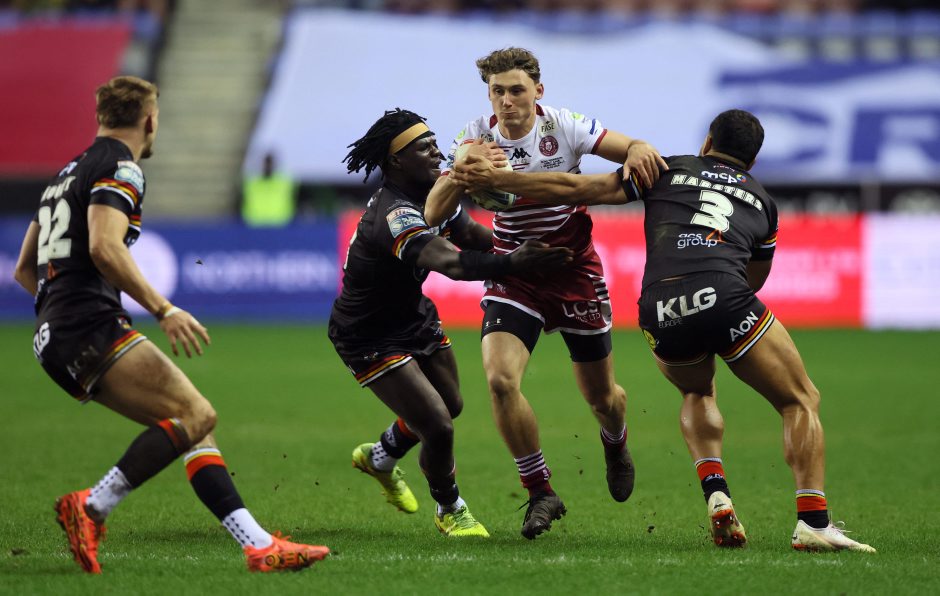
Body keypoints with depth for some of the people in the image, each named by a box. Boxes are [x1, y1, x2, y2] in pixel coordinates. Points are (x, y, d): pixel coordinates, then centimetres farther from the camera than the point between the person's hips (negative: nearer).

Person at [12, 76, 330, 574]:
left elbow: (24, 269, 28)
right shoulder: (118, 168, -4)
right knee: (195, 415, -17)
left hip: (55, 339, 10)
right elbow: (104, 249, -21)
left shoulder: (68, 174, 24)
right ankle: (91, 507, -20)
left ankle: (259, 546, -6)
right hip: (89, 328, -10)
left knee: (194, 425, 4)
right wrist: (164, 310, -19)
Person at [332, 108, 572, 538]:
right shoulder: (395, 215, -35)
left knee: (450, 405, 24)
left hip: (413, 316, 10)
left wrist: (523, 249, -14)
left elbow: (472, 234, 4)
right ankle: (449, 511, 16)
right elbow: (452, 263, -50)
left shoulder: (436, 191, -5)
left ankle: (379, 458, 52)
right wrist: (511, 263, -64)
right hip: (369, 337, -10)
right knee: (438, 426, -14)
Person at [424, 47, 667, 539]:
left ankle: (615, 444, 49)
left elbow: (633, 150, -9)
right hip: (514, 275, 0)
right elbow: (434, 214, -12)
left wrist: (639, 152, -34)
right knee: (500, 379, -22)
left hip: (576, 271, 0)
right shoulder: (476, 137, -9)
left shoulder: (563, 126, -13)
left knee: (601, 396, 9)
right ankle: (540, 493, -5)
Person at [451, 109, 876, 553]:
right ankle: (813, 521, -6)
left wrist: (493, 178, 29)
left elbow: (572, 189, 23)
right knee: (801, 402, 13)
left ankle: (715, 495, 10)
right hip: (724, 299, -2)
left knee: (697, 393, 32)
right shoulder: (761, 200, 29)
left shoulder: (669, 170, 25)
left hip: (659, 313, 2)